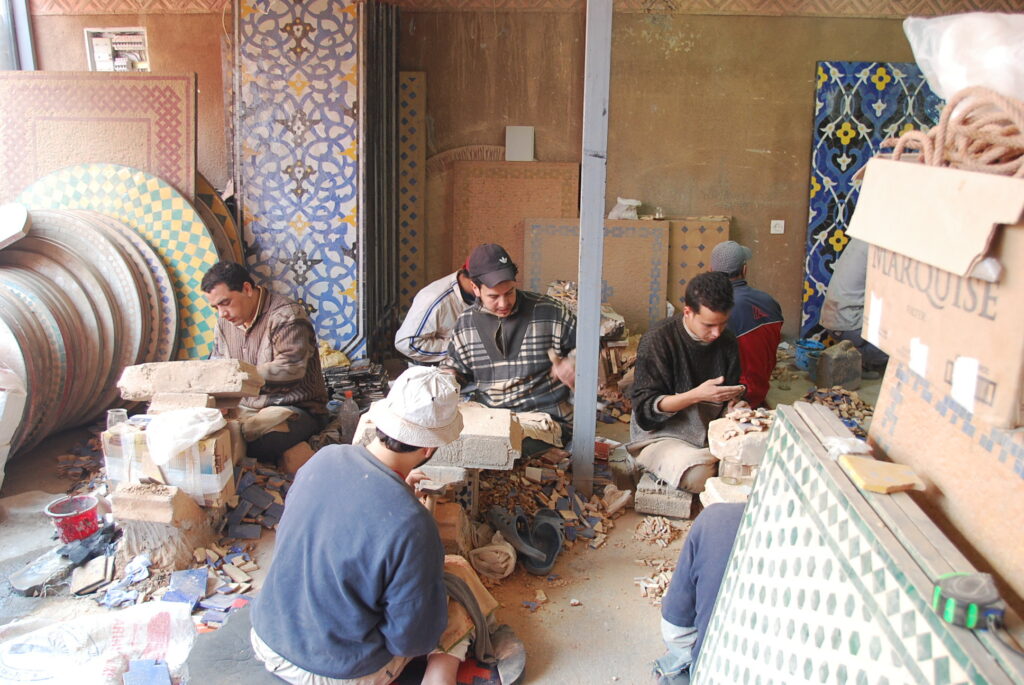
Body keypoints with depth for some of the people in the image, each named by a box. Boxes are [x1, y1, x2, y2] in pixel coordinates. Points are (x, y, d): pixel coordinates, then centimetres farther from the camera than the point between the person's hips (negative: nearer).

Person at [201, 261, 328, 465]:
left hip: (296, 409, -7)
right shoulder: (225, 320, 13)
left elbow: (291, 368, -26)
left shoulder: (286, 316, -15)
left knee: (254, 446, -34)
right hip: (247, 406, 8)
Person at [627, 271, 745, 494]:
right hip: (659, 436, -5)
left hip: (711, 435, 5)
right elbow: (645, 408, -16)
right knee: (699, 475, -35)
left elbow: (730, 399, 14)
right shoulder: (658, 340, -14)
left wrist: (736, 404, -11)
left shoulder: (727, 342, 3)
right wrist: (697, 395, -28)